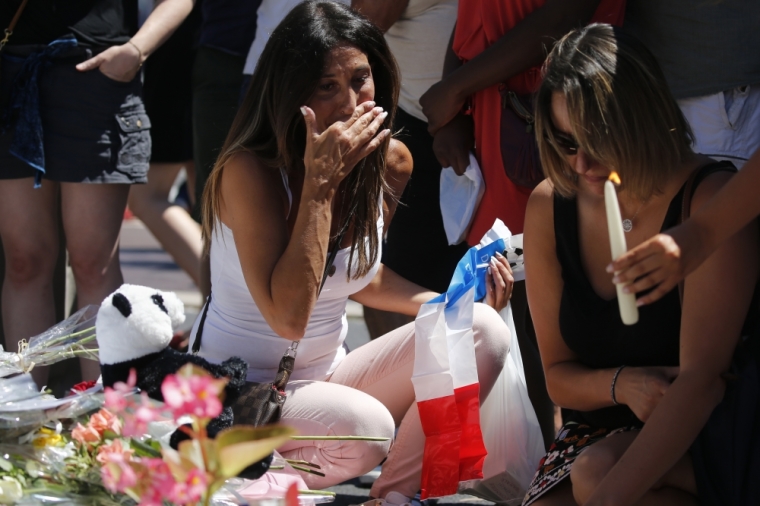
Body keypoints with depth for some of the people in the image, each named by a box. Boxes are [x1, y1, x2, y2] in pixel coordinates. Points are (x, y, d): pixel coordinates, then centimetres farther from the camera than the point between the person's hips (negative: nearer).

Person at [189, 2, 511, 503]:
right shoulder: (249, 173, -22)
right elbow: (288, 317, -31)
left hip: (328, 376, 7)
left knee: (483, 331, -10)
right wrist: (320, 182, -30)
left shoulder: (390, 164, -1)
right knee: (366, 427, -35)